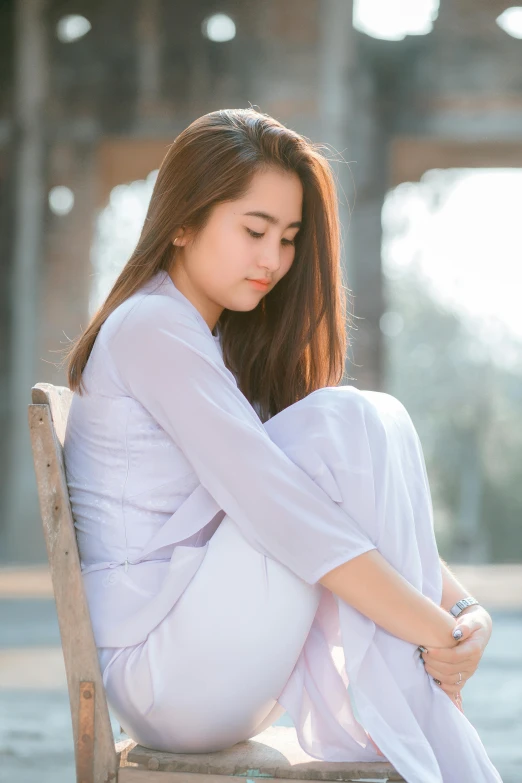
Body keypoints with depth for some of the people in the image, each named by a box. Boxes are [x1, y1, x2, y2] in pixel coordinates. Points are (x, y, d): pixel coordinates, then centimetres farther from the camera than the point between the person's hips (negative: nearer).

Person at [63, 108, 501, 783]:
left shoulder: (229, 344, 19)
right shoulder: (151, 329, -11)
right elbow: (278, 511, -21)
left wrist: (466, 608, -5)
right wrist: (436, 631, -21)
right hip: (158, 671, -9)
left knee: (384, 425, -1)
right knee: (349, 424, -17)